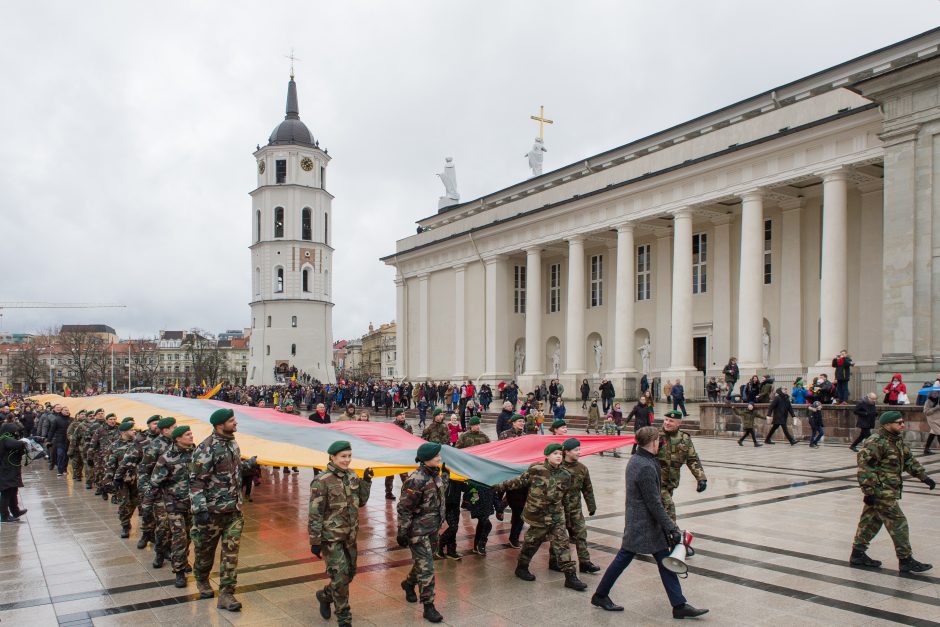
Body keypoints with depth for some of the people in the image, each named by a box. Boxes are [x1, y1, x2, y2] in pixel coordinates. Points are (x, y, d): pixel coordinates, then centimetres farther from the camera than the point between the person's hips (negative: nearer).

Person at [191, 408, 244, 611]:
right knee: (206, 549, 13)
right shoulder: (207, 448, -17)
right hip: (213, 510, -6)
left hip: (234, 509, 6)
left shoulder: (233, 443, 8)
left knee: (231, 552, 2)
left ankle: (226, 594, 6)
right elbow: (196, 480, -18)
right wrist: (200, 509, -21)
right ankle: (201, 580, 39)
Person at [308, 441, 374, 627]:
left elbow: (361, 501, 12)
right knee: (340, 576, -6)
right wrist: (315, 541, -15)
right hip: (331, 537, -7)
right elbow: (314, 514, -15)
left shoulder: (352, 476, 4)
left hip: (350, 536, 7)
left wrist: (366, 481, -1)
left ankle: (325, 595, 41)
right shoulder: (322, 481, -16)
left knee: (350, 573, 15)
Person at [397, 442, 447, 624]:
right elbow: (404, 509, -20)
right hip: (418, 531, -8)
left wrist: (445, 475, 15)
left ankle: (409, 584, 47)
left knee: (423, 562, 22)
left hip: (433, 528, 8)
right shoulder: (416, 480, -24)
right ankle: (428, 606, 5)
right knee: (426, 568, -5)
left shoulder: (436, 474, 2)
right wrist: (402, 533, -17)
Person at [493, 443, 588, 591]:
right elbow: (520, 481, 0)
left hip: (556, 516, 4)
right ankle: (521, 568, 33)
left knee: (562, 545, 0)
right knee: (532, 542, 10)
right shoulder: (536, 470, -13)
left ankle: (570, 576, 6)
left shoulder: (565, 476, -1)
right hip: (538, 516, -3)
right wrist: (501, 486, 3)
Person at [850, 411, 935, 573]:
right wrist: (868, 491, -24)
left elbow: (909, 460, 24)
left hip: (890, 491, 10)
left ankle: (858, 554, 23)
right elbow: (864, 466, -23)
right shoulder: (876, 443, -20)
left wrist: (924, 477, 17)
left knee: (871, 522, 14)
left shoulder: (898, 440, 11)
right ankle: (906, 561, 4)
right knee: (898, 523, -5)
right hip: (881, 491, -10)